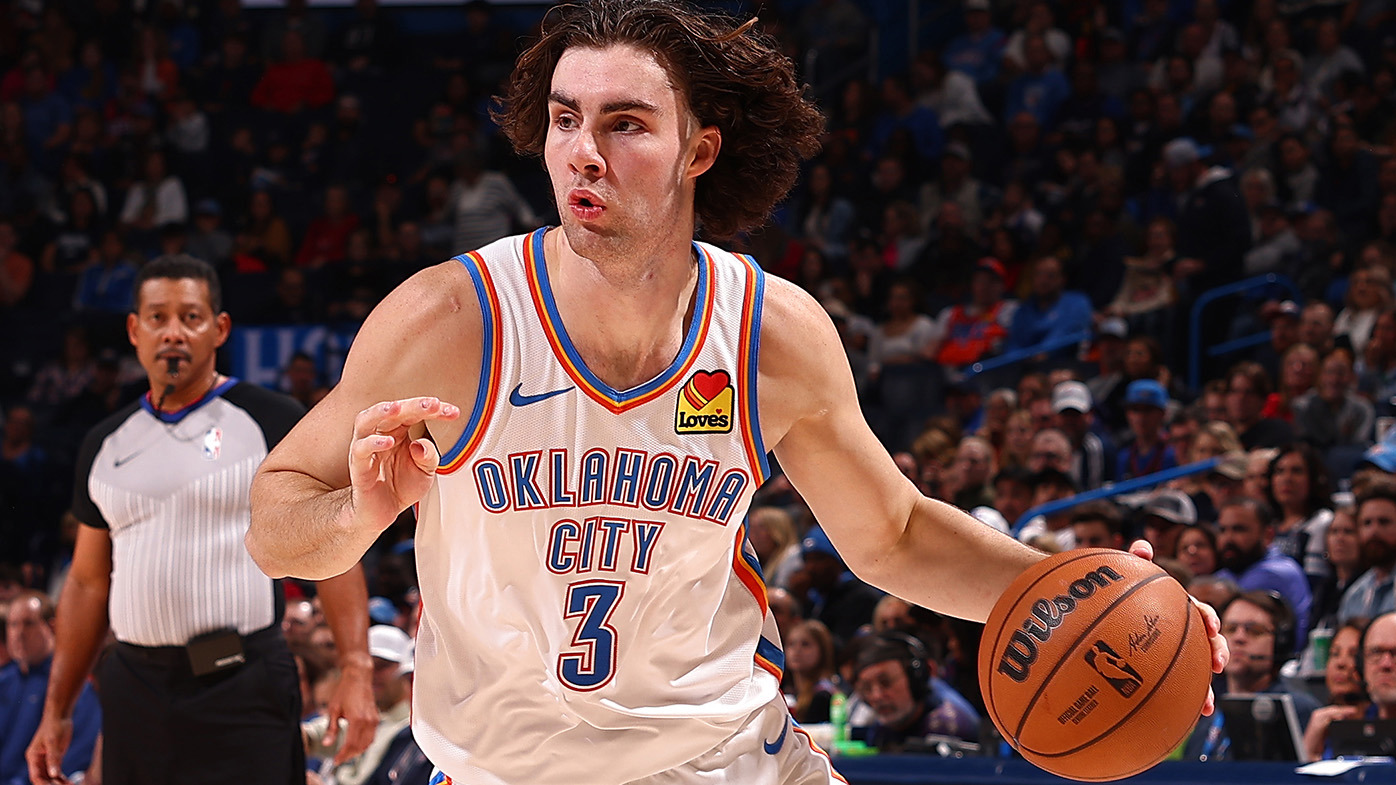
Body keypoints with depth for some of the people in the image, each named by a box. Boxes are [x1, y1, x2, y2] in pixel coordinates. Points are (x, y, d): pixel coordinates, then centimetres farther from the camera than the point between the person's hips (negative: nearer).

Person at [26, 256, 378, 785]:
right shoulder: (106, 444, 14)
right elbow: (88, 581, 19)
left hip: (242, 685, -4)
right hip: (134, 691, 4)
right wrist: (56, 711, 15)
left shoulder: (272, 422, 1)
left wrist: (355, 671, -13)